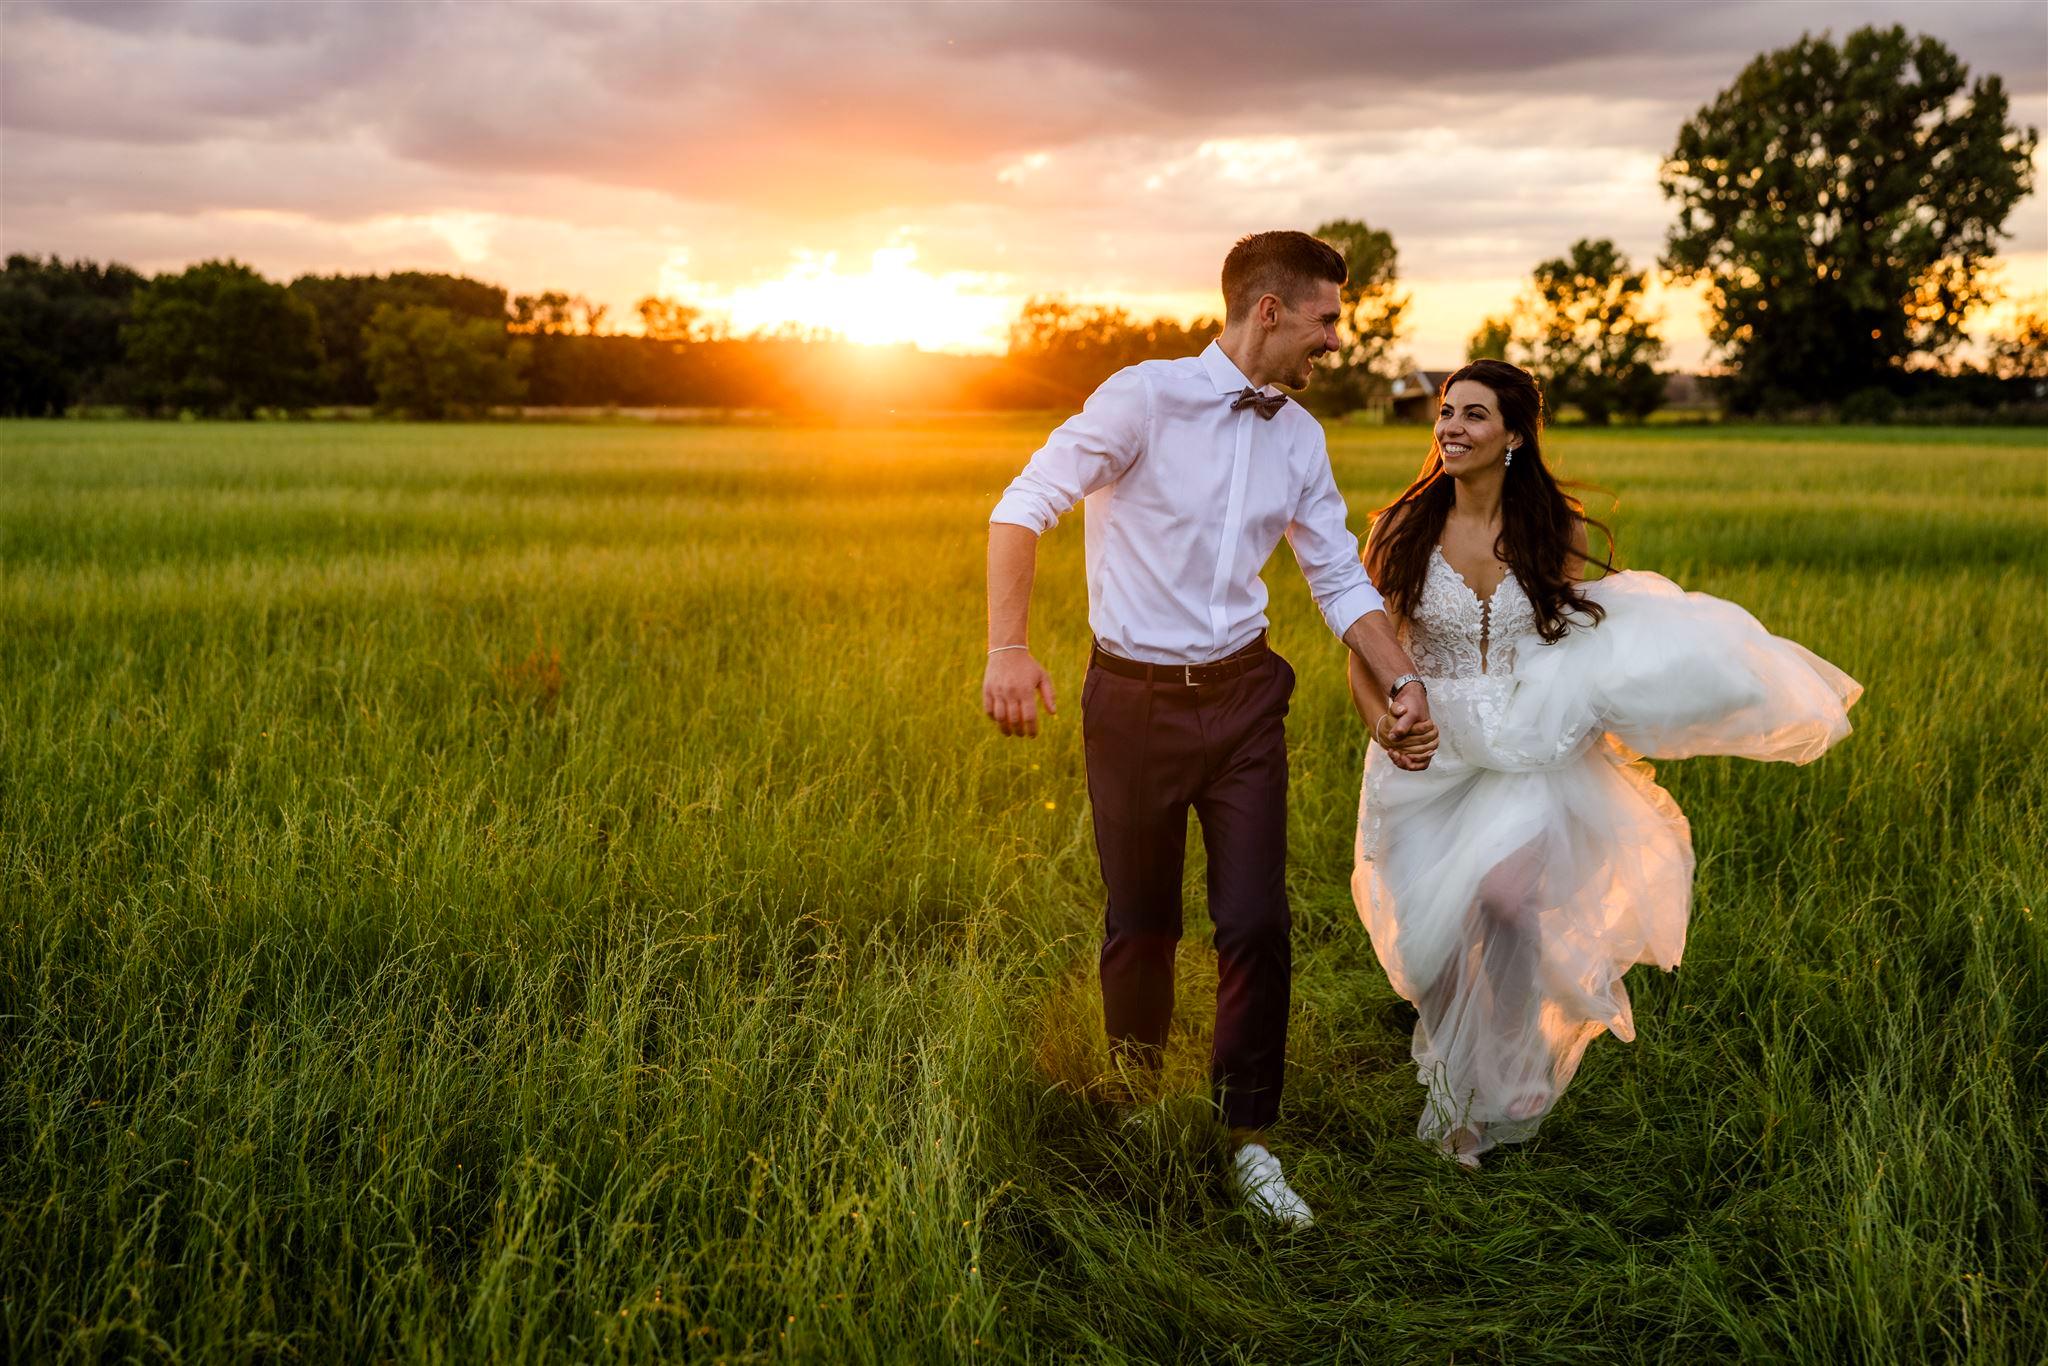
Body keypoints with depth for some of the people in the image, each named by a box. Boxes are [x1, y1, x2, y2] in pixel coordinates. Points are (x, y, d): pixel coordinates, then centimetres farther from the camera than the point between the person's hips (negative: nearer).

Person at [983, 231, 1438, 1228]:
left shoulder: (1299, 439, 7)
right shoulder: (1146, 397, -10)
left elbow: (1341, 581, 13)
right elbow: (1023, 508, -14)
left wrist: (1402, 683, -1)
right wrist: (1008, 649, -25)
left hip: (1243, 697, 4)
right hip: (1134, 698, -4)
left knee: (1256, 924, -3)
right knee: (1143, 924, 8)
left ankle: (1249, 1141, 14)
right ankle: (1134, 1097, 37)